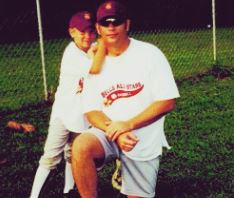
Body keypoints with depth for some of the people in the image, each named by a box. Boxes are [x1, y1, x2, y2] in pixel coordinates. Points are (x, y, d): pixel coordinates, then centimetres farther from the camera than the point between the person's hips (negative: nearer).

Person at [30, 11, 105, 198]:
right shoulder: (71, 53, -22)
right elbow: (94, 69, -37)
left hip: (82, 114, 7)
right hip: (64, 113, -6)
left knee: (73, 155, 20)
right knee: (50, 157, -4)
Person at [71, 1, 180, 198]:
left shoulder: (149, 54, -8)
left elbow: (168, 101, -12)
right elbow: (91, 111, 0)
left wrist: (128, 125, -21)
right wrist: (115, 132, -21)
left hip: (144, 144, -1)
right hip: (107, 133, 2)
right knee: (80, 146, -29)